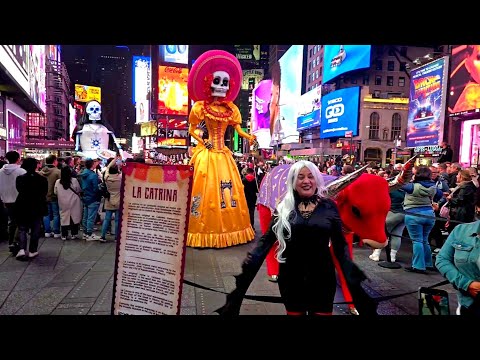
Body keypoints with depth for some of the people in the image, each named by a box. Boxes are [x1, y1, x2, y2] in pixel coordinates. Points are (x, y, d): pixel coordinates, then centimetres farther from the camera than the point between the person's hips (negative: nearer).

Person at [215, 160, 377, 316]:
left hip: (322, 277, -1)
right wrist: (247, 268, -14)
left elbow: (340, 245, -2)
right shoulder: (284, 207, -3)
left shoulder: (329, 206, -4)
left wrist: (351, 276, -12)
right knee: (293, 312, 18)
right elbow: (266, 240, -4)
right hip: (291, 277, 1)